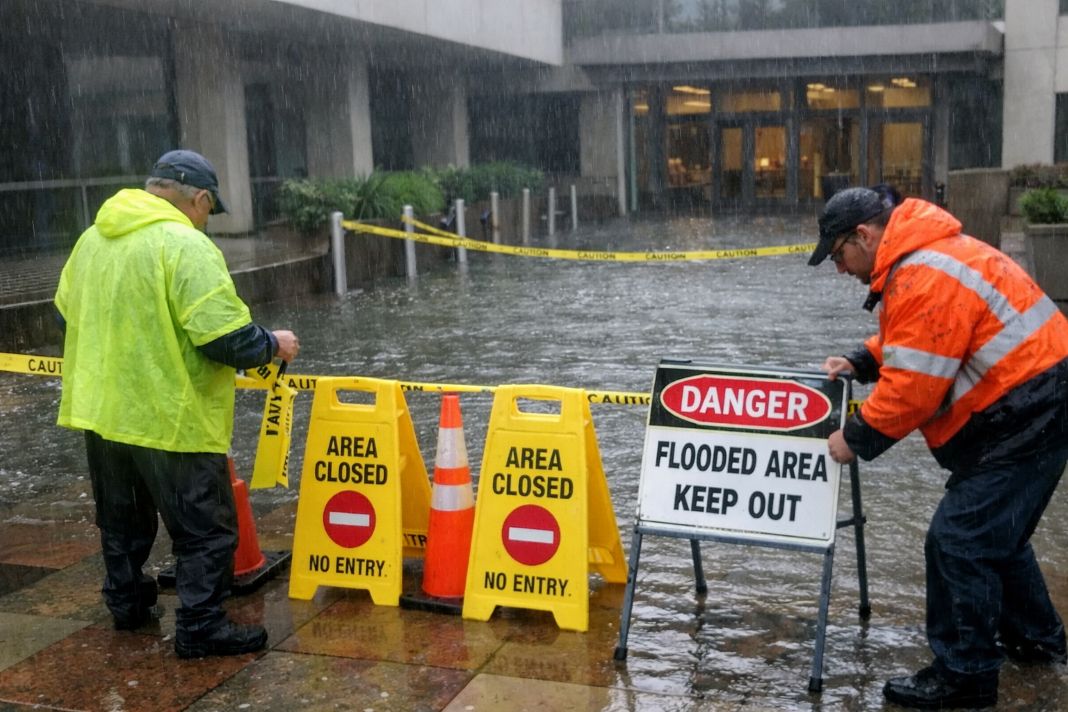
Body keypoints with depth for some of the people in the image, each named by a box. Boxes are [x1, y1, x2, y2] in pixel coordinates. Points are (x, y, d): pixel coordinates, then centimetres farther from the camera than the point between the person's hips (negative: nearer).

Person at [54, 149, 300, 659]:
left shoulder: (93, 238, 8)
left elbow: (66, 313, 18)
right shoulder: (185, 245, -18)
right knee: (206, 529, 5)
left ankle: (127, 604, 37)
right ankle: (200, 628, 8)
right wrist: (274, 345, -4)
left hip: (99, 408, 8)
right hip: (168, 417, -8)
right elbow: (227, 338, -23)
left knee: (121, 520, 24)